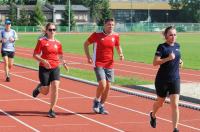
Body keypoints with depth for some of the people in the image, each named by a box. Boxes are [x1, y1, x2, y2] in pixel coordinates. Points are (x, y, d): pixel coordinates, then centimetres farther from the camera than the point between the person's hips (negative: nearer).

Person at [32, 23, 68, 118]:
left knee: (55, 87, -12)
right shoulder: (41, 41, -4)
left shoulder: (58, 43, 8)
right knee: (45, 91, 1)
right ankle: (39, 88, 39)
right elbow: (35, 55, -6)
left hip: (55, 68, 3)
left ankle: (52, 110, -1)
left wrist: (63, 62, -2)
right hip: (44, 68, -3)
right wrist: (43, 61, -22)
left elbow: (60, 56, 19)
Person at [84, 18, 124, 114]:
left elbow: (118, 47, 20)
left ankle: (101, 106, 21)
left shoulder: (115, 36, 3)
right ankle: (96, 101, 8)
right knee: (102, 84, -18)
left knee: (108, 86, 5)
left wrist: (121, 54, -1)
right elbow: (86, 44, 4)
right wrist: (88, 57, -4)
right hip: (98, 64, -4)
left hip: (109, 65, 4)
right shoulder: (96, 35, -7)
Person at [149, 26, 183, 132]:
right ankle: (153, 115, 49)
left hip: (175, 79, 3)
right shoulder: (162, 47, -11)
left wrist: (179, 61, 7)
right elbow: (155, 62, -21)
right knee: (160, 102, 17)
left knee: (175, 105, -8)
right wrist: (168, 58, -31)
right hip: (162, 80, -3)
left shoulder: (177, 46, 6)